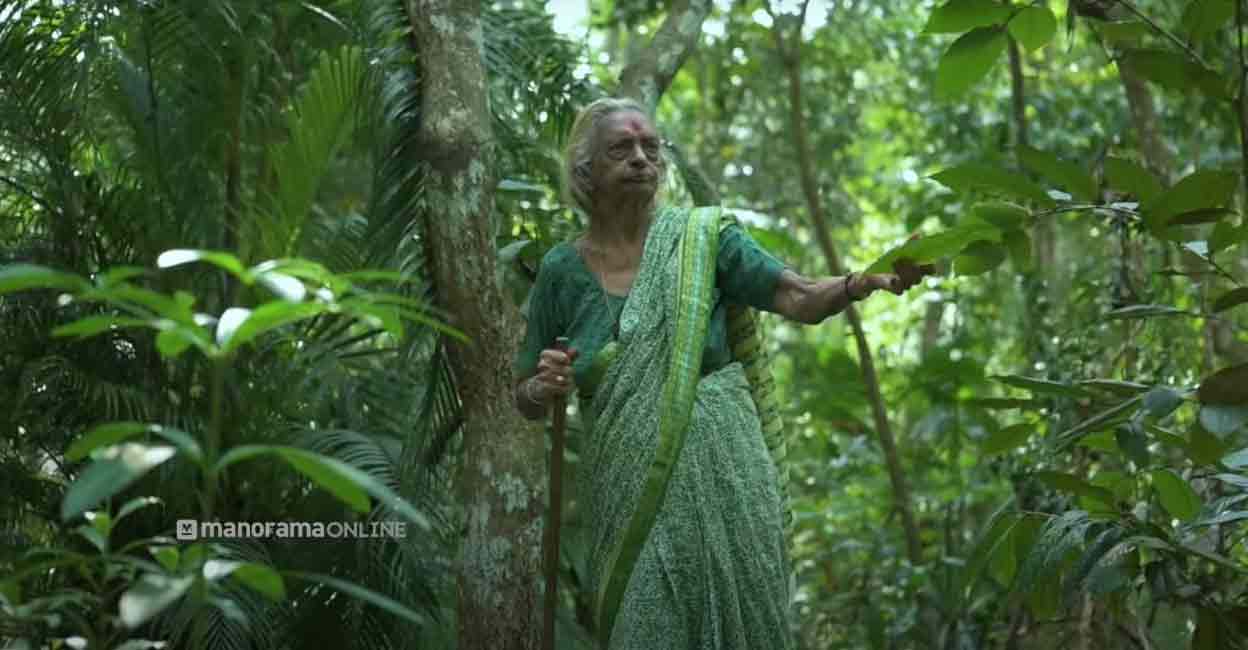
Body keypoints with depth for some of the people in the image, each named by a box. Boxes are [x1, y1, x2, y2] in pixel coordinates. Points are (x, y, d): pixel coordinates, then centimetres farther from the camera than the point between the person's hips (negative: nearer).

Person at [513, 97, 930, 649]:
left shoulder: (700, 238, 1)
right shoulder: (562, 270, 4)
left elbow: (802, 300, -9)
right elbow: (526, 402, 11)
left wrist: (871, 279, -28)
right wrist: (544, 388, -11)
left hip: (719, 481, 0)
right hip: (630, 497, 1)